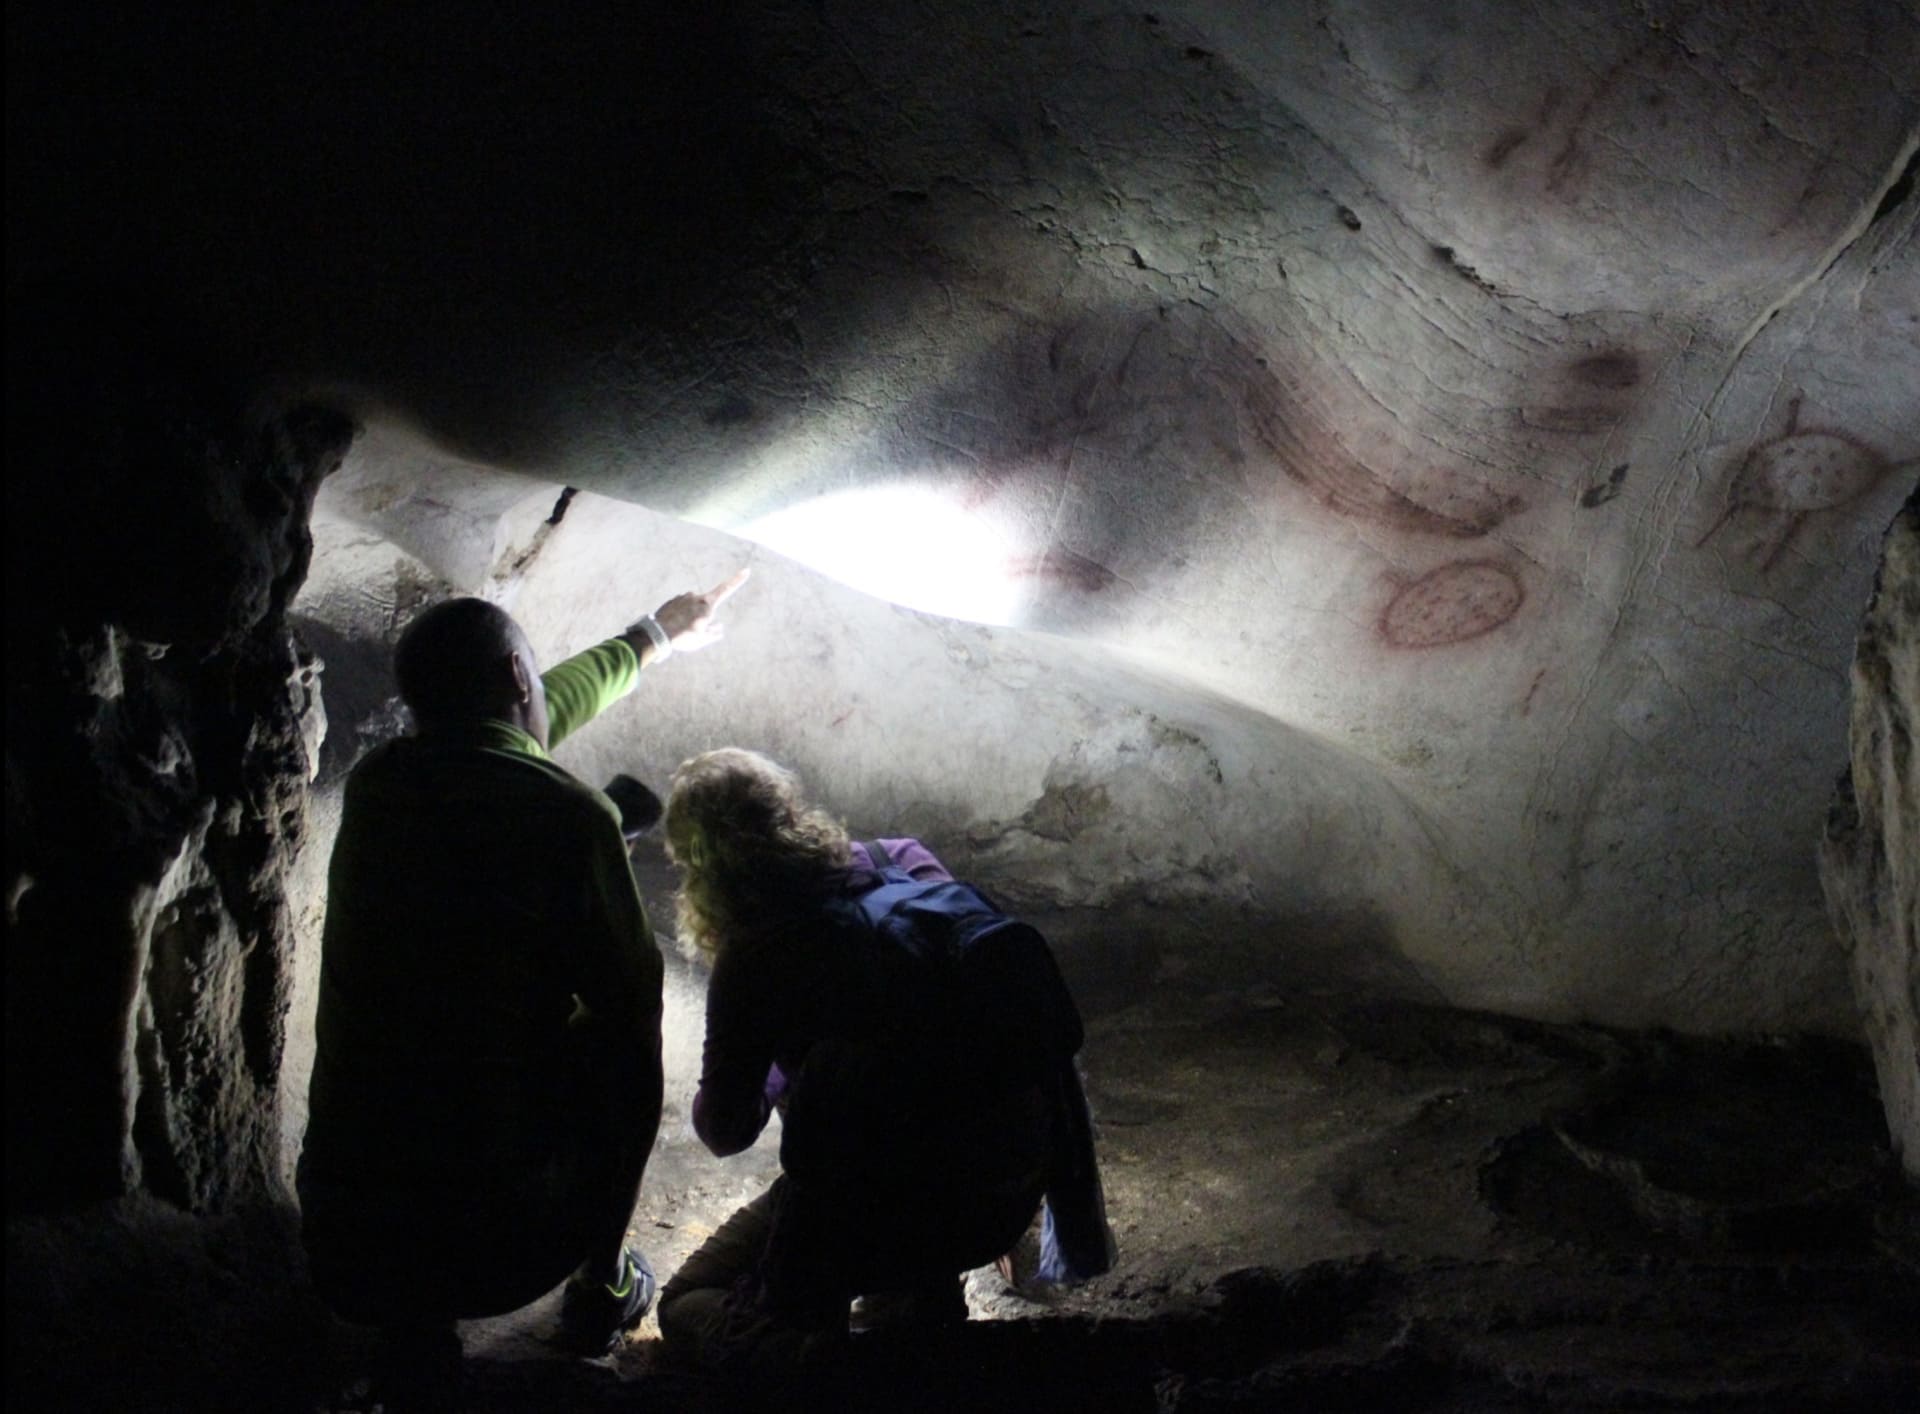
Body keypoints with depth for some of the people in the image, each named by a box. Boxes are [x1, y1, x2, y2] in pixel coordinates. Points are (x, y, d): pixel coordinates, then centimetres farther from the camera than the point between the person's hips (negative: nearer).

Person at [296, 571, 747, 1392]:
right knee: (621, 1044, 20)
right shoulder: (567, 816, -15)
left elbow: (506, 730, 26)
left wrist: (650, 639, 40)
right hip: (496, 1247, -4)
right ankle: (601, 1288, 31)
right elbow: (631, 992, -4)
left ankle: (405, 1313, 22)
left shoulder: (374, 784, 4)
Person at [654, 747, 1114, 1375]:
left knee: (687, 1308, 16)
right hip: (1013, 1191, 6)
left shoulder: (754, 959, -10)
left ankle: (801, 1332, -14)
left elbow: (726, 1131, 2)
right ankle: (923, 1287, 24)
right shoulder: (905, 861, 3)